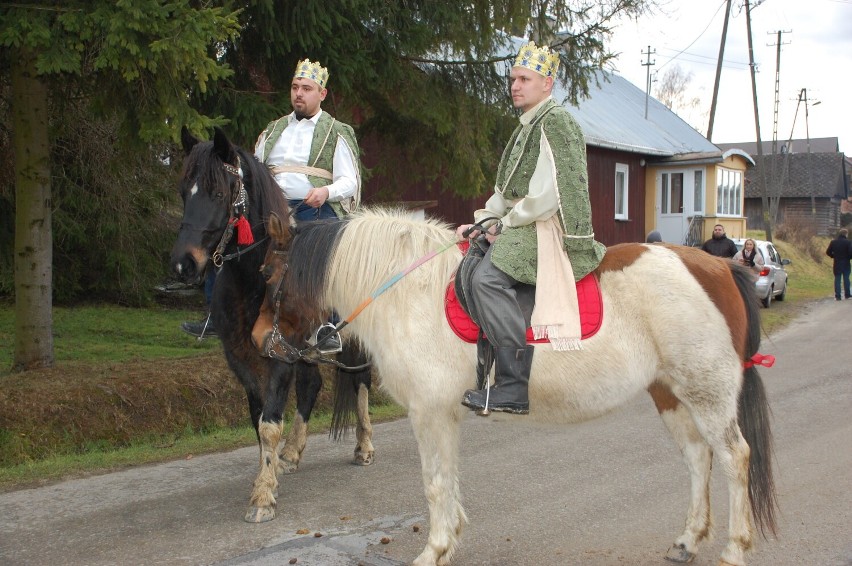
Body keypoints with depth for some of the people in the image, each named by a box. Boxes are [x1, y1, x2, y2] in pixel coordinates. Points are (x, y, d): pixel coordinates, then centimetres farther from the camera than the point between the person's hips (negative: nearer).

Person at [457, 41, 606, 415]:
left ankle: (513, 387, -31)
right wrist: (481, 221, 9)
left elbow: (545, 195, -17)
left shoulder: (555, 121, -9)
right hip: (522, 227, 11)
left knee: (488, 278, -29)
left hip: (546, 228, -11)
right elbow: (506, 191, 24)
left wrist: (505, 222, -9)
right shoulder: (527, 127, 22)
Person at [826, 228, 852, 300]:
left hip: (837, 263, 2)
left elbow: (828, 252, 0)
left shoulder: (833, 242, 0)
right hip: (846, 263, -2)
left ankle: (837, 296, 2)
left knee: (837, 279, 5)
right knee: (846, 279, 9)